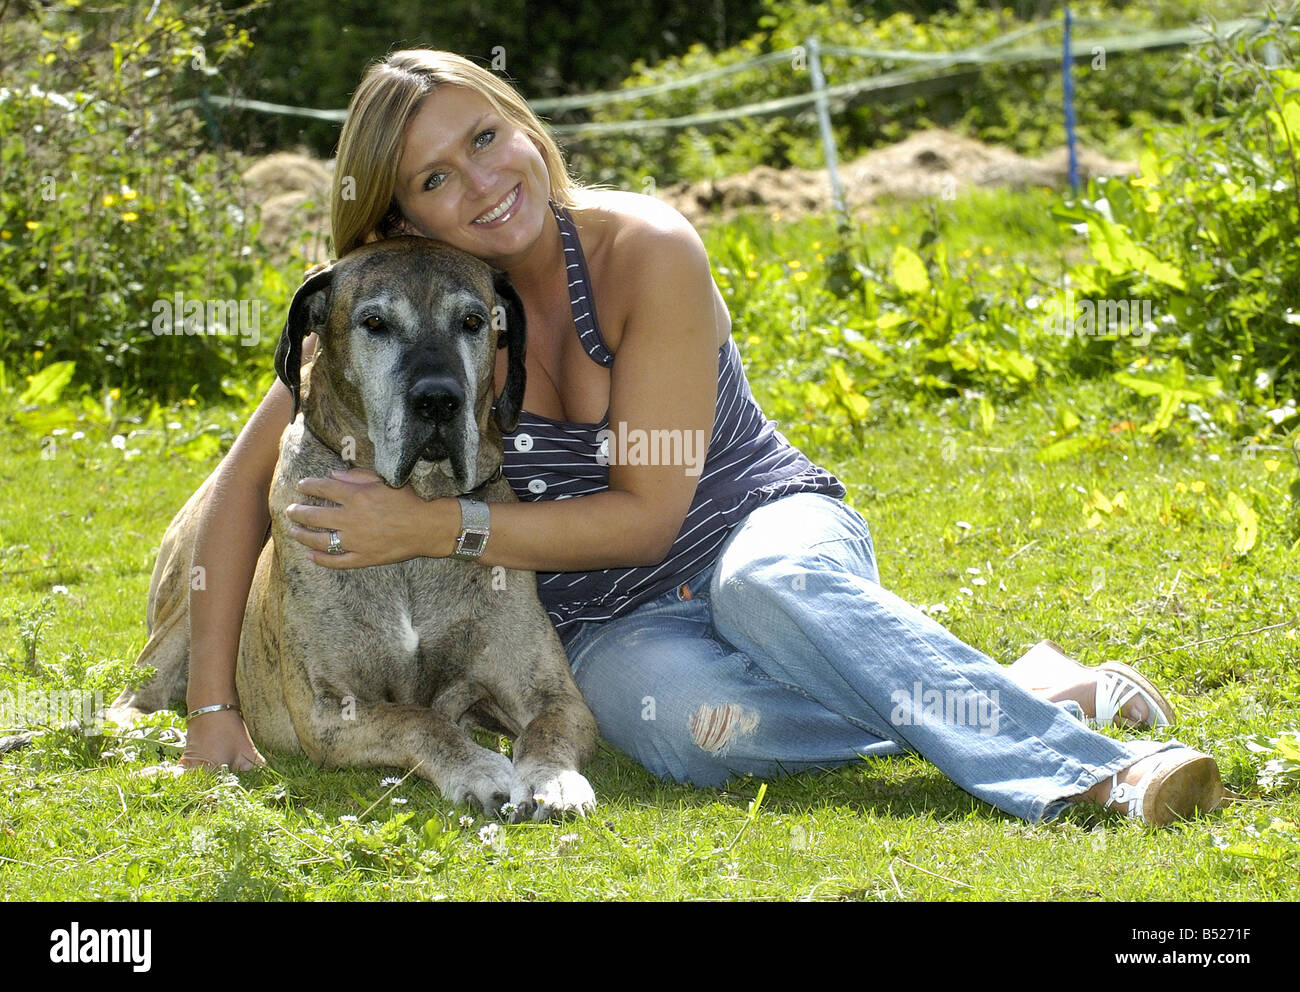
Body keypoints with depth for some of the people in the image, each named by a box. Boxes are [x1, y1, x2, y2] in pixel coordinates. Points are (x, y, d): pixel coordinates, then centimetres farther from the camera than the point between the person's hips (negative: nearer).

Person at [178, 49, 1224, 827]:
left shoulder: (645, 249, -19)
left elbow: (647, 513, -19)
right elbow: (249, 476, -6)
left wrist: (436, 525, -27)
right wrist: (213, 707, -15)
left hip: (770, 528, -2)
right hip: (615, 623, 2)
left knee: (769, 586, -41)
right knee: (679, 715, -37)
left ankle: (1089, 764, -39)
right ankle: (1047, 694, -27)